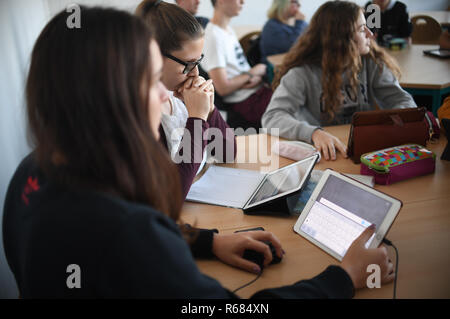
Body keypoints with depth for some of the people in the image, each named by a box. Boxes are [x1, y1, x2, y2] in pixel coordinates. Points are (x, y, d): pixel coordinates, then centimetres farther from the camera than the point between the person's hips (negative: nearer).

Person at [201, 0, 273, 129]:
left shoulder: (229, 30, 15)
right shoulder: (213, 37, -15)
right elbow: (222, 88, -20)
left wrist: (256, 78, -4)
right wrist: (252, 73, -6)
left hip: (257, 89, 10)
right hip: (245, 101, -10)